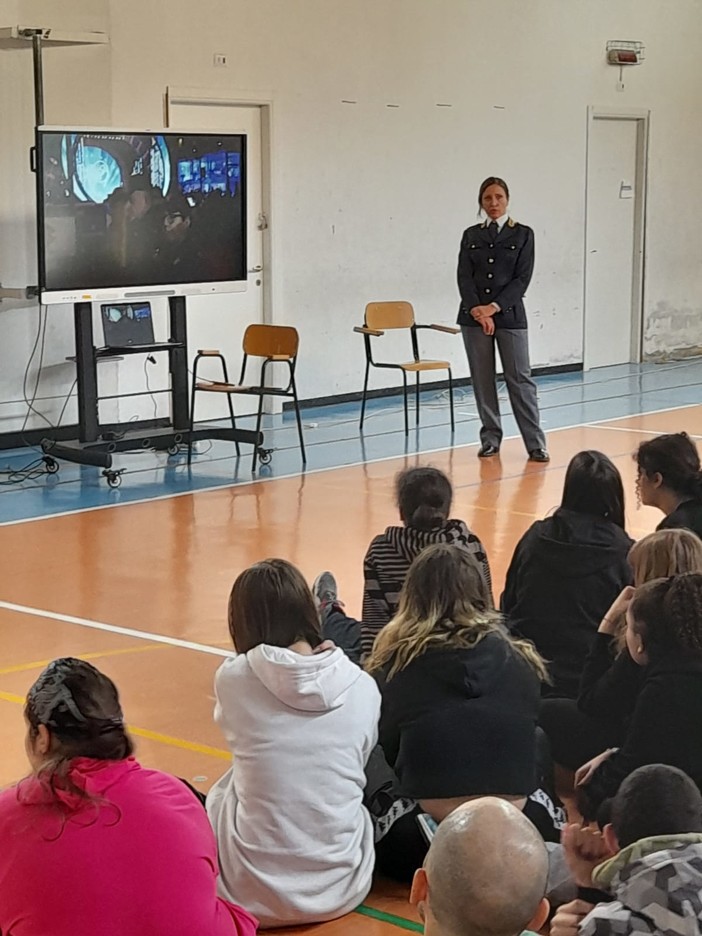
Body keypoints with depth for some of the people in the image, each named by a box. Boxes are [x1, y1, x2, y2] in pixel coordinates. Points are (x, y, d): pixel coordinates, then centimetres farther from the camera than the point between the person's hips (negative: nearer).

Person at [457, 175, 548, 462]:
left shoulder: (523, 234, 1)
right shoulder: (471, 235, 8)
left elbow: (522, 278, -5)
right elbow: (464, 276, 0)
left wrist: (494, 307, -15)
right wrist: (477, 310, -15)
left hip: (510, 314, -3)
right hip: (474, 315, 3)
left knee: (519, 378, -4)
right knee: (482, 379, 5)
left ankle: (535, 443, -1)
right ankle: (490, 438, 14)